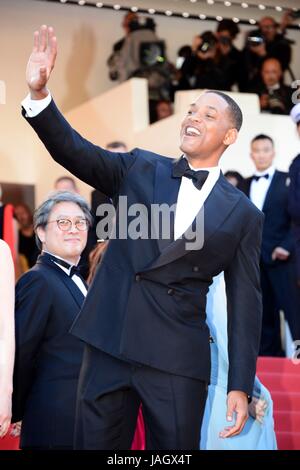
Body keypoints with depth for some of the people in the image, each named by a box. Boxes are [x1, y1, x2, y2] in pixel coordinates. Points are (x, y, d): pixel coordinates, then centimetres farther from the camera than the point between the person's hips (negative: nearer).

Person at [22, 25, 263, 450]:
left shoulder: (242, 214, 3)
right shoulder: (140, 169, 9)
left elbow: (244, 302, 3)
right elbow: (75, 152, -3)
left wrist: (241, 385, -2)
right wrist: (38, 94, -20)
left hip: (177, 360, -2)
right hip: (109, 345, 2)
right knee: (93, 445, 7)